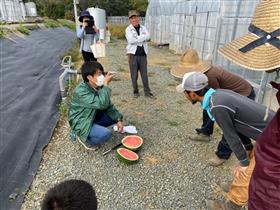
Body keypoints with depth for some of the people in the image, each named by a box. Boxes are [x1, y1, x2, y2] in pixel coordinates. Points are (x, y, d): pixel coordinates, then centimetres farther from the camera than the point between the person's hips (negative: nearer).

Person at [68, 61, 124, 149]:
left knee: (116, 116, 1)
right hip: (81, 124, -8)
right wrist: (106, 84, -36)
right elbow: (101, 104, -40)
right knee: (106, 134, -28)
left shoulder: (99, 87, -6)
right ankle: (86, 139, 0)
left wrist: (118, 119, -11)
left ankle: (96, 128, 9)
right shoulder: (81, 91, -30)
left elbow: (108, 106, 0)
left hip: (94, 117, 8)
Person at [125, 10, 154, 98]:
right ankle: (135, 91, 18)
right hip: (133, 54, -3)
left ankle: (147, 91, 13)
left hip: (143, 54, 3)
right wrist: (142, 37, -9)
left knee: (144, 74, 6)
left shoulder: (143, 28, 12)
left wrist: (137, 38, -13)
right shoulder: (128, 29, 0)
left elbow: (148, 36, -7)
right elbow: (131, 40, -17)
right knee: (134, 74, 4)